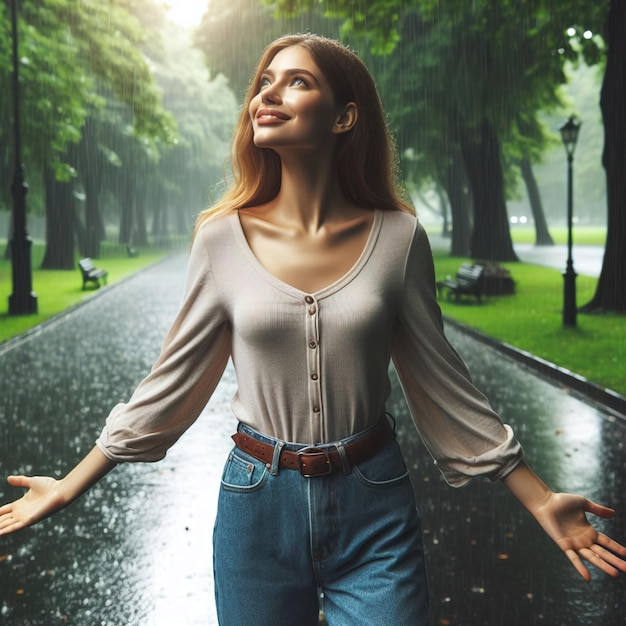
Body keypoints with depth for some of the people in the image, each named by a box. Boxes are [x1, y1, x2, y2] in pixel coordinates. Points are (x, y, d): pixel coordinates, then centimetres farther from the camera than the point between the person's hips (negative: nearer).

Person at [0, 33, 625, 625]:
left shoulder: (397, 237, -6)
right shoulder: (223, 238, -5)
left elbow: (440, 383, 1)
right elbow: (173, 381, 3)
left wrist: (540, 501, 2)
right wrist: (68, 489, 4)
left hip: (375, 513, 0)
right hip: (258, 507, 1)